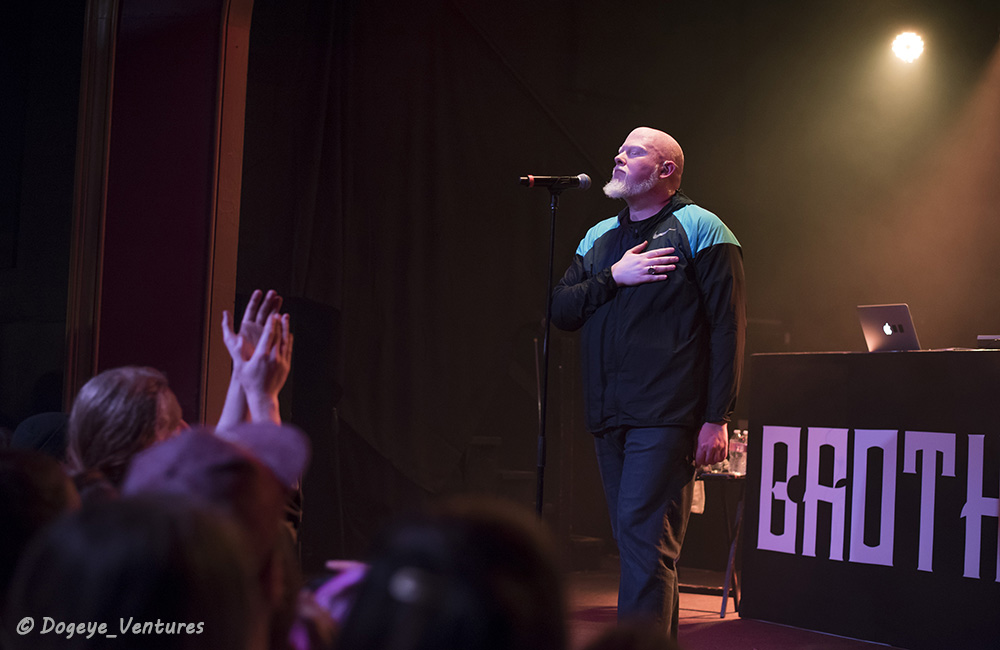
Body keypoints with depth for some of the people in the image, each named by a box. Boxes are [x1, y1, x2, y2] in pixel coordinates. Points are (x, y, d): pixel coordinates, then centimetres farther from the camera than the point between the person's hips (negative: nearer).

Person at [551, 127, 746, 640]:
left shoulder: (699, 230, -1)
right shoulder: (598, 238, 19)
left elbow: (727, 326, -6)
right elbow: (560, 310, 10)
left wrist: (716, 418, -13)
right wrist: (613, 278, -7)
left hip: (664, 417, -7)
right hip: (608, 417, 7)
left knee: (643, 538, -13)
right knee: (640, 544, 12)